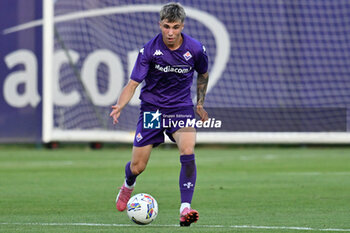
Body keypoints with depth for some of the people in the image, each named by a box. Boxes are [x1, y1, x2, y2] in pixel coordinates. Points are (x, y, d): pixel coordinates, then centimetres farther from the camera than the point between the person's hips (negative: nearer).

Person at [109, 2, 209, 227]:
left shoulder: (196, 49, -11)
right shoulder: (149, 50, -15)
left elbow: (203, 75, 12)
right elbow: (133, 83, -13)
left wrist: (200, 104, 11)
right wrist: (120, 105, -30)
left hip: (181, 107, 0)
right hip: (152, 107, 0)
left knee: (188, 152, -28)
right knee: (137, 167, 1)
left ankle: (185, 208, -27)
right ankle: (128, 186, 40)